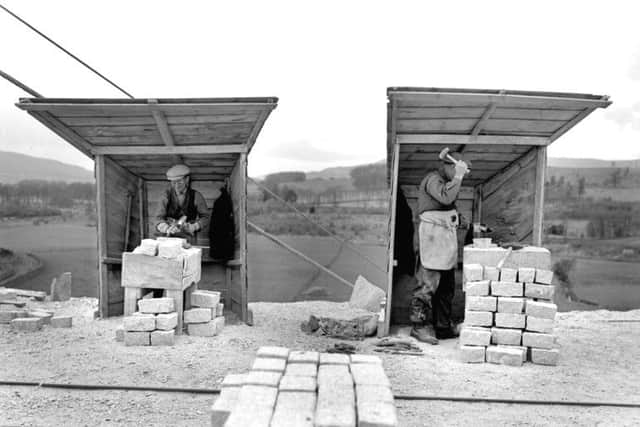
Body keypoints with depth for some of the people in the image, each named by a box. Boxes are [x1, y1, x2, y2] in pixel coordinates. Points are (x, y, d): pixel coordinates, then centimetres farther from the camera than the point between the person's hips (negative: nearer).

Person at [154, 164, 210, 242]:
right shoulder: (167, 195, 4)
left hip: (188, 238, -1)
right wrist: (167, 228, -18)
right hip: (168, 238, 1)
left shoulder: (196, 196, 2)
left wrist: (194, 226, -11)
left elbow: (205, 217, 6)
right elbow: (159, 217, 1)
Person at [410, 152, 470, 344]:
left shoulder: (445, 182, 23)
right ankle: (419, 326, -2)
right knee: (429, 283, -9)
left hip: (446, 236, 10)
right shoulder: (433, 179, -7)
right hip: (433, 233, -10)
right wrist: (458, 175, -18)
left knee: (447, 285, 11)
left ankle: (443, 327, 19)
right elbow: (446, 198, -25)